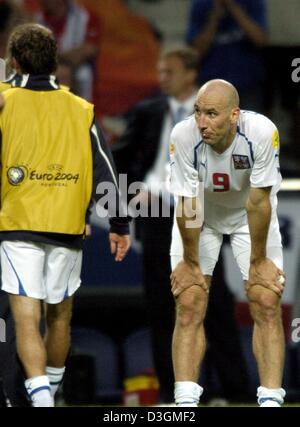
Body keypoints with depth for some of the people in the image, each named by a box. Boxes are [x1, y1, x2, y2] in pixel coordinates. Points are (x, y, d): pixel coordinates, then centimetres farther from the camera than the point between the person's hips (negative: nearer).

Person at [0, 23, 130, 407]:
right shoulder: (80, 110, 5)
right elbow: (104, 171, 5)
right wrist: (119, 226, 11)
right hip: (67, 229, 3)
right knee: (59, 315, 19)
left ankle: (39, 396, -24)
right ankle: (50, 387, 34)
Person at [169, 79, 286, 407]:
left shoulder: (262, 132, -34)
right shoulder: (184, 136, -33)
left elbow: (258, 202, -24)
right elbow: (188, 204, -23)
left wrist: (258, 261, -16)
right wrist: (190, 263, -13)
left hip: (249, 216, 0)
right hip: (199, 217, 0)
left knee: (267, 304, -8)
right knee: (189, 306, -9)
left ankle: (270, 399, -5)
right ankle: (186, 401, -7)